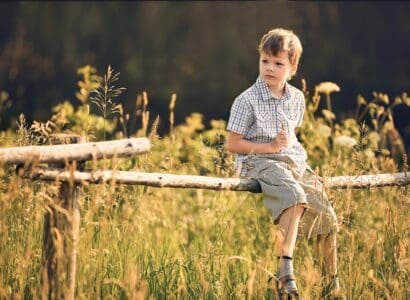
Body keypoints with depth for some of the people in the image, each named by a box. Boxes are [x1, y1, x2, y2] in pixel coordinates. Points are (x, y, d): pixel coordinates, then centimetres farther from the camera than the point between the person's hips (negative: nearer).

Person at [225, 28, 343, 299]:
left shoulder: (297, 99, 10)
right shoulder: (247, 101, -8)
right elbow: (232, 144, -8)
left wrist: (292, 146, 7)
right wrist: (270, 147, -14)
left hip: (292, 162, 7)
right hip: (259, 163, -7)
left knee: (326, 216, 1)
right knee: (295, 198, -36)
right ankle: (285, 269, -41)